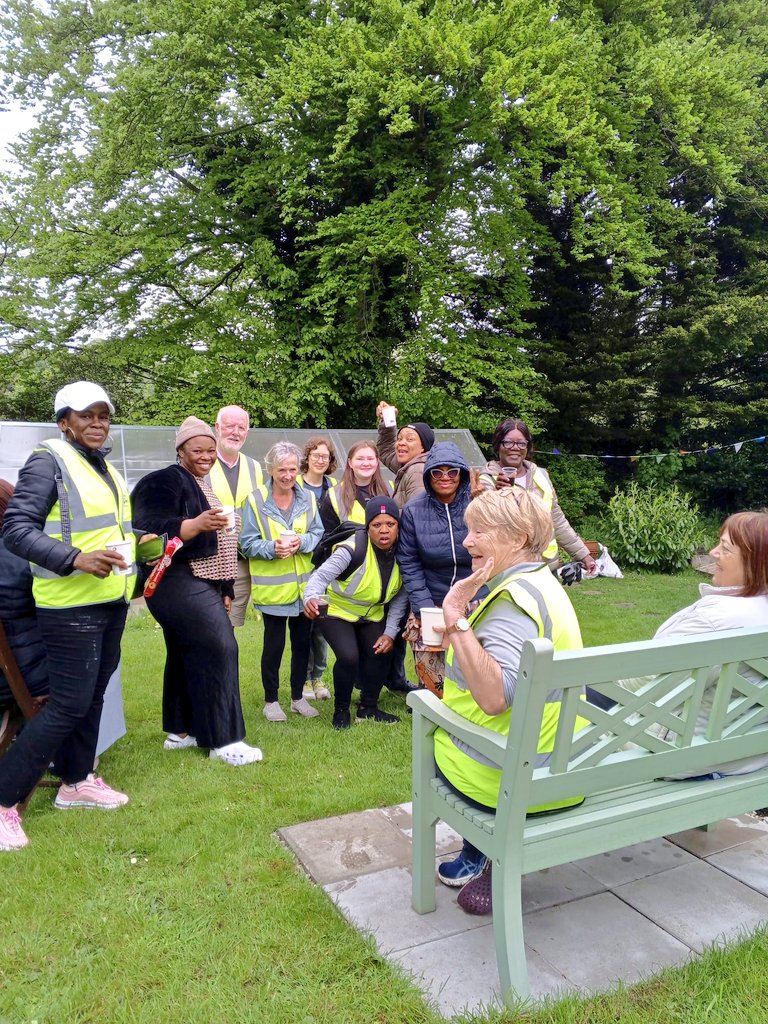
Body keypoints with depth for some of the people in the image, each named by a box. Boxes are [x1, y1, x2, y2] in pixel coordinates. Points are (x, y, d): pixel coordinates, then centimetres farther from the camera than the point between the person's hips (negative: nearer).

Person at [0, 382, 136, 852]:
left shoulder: (106, 467, 16)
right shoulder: (48, 461, -11)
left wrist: (136, 543, 12)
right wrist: (75, 559, -29)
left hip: (111, 602, 8)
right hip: (72, 607, -8)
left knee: (92, 696, 16)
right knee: (68, 704, -7)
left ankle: (76, 780, 32)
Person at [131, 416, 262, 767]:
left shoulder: (204, 486, 19)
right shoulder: (165, 481, -9)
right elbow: (152, 529, -24)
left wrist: (226, 588, 21)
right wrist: (197, 524, -40)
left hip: (202, 583, 10)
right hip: (178, 583, -9)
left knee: (188, 654, 13)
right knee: (219, 648, -13)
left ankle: (179, 731, 23)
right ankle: (223, 740, -7)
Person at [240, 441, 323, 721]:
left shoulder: (308, 499, 3)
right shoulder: (255, 501, -8)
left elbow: (320, 534, 3)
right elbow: (247, 543, -7)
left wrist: (302, 541, -16)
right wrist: (272, 548, -24)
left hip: (304, 585, 4)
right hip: (272, 586, -4)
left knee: (302, 642, 12)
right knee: (274, 643, 5)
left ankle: (298, 697, 29)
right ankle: (271, 701, 22)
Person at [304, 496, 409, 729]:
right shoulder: (353, 550, -29)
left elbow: (400, 597, -5)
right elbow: (321, 575, -37)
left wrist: (390, 632, -11)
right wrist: (311, 598, -58)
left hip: (372, 615, 5)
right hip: (337, 612, -5)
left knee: (381, 653, -11)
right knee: (349, 657, -22)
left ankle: (368, 708, 14)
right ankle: (341, 711, 4)